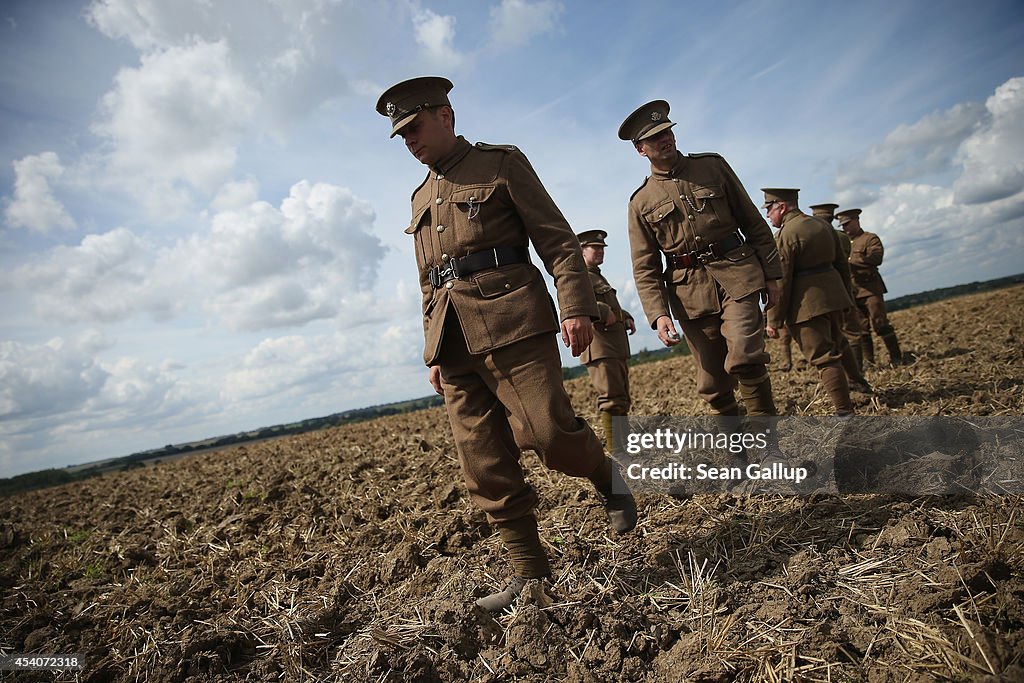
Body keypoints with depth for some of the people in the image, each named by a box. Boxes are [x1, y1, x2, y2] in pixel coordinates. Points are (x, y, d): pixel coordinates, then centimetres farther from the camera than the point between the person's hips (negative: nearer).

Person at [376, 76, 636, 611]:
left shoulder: (501, 163, 7)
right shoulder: (421, 198, 24)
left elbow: (557, 239, -1)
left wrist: (576, 306, -14)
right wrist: (435, 352, 19)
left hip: (511, 319, -5)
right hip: (454, 340, 6)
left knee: (548, 432, -16)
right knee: (485, 468, 1)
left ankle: (604, 474, 17)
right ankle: (530, 574, 13)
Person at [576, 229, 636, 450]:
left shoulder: (598, 277, 27)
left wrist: (626, 317, 14)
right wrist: (604, 312, -27)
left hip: (617, 346, 10)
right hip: (599, 347, -10)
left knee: (621, 398, 14)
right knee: (611, 399, -13)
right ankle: (616, 450, -10)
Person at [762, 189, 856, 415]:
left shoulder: (786, 235, -13)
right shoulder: (823, 226, 13)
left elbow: (780, 281, -16)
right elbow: (842, 264, 18)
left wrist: (773, 320, -13)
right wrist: (847, 296, 26)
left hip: (807, 305, -9)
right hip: (834, 298, 9)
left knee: (823, 358, -4)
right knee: (833, 351, 19)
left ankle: (845, 411, -3)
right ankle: (845, 402, 27)